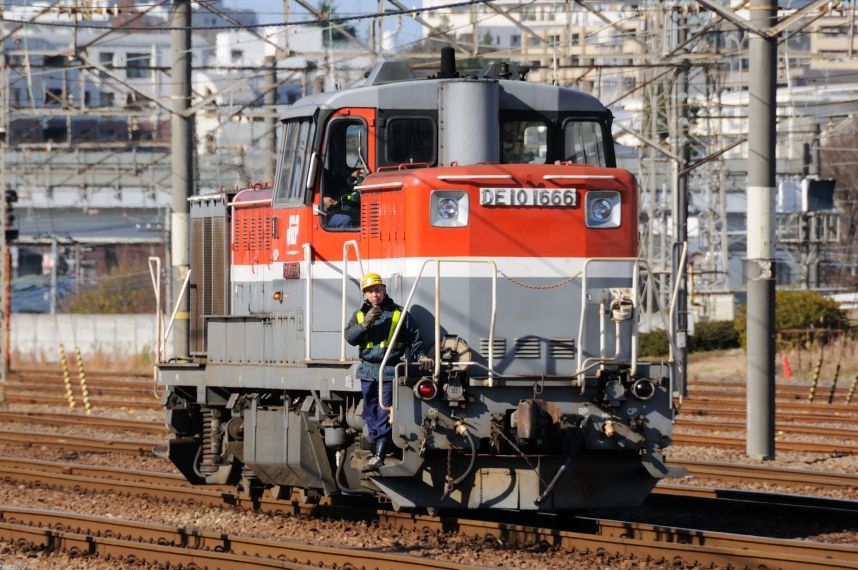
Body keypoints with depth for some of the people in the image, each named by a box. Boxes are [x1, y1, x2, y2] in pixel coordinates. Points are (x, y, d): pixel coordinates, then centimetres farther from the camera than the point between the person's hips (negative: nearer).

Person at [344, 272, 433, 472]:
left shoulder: (398, 313, 4)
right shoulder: (359, 315, 14)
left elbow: (414, 337, 6)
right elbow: (349, 337, 0)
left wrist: (421, 356, -9)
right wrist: (365, 324, -14)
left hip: (389, 371, -4)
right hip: (368, 371, 4)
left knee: (384, 414, -12)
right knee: (371, 414, 8)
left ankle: (379, 456, -19)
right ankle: (376, 449, 16)